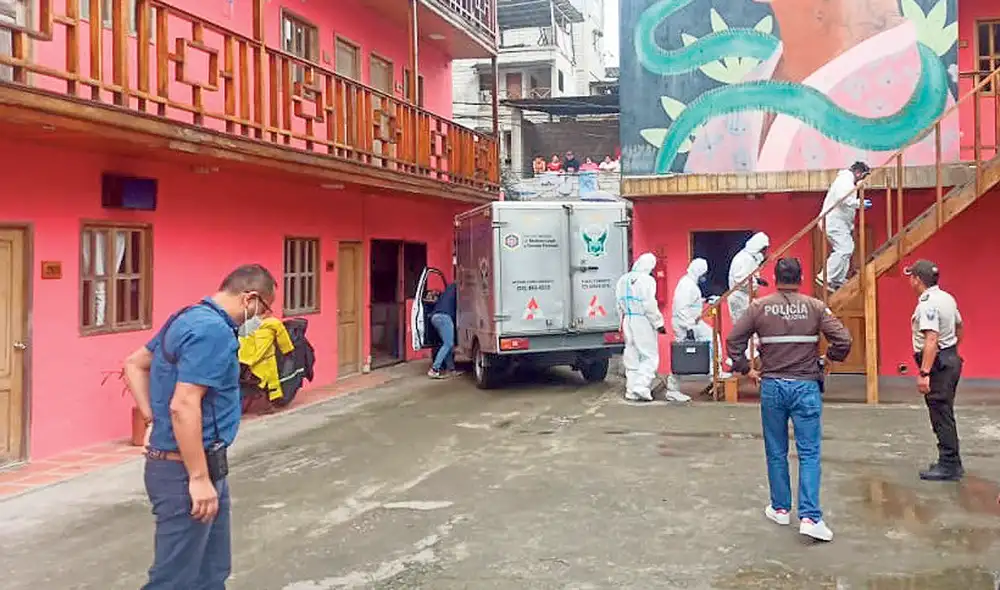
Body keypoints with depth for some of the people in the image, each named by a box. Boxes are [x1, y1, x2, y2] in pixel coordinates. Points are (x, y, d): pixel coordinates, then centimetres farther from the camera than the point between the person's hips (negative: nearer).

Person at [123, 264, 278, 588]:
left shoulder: (190, 318, 11)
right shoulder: (212, 330, -21)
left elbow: (135, 364, 21)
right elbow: (184, 407, -27)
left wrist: (152, 417, 13)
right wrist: (199, 478, -23)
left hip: (205, 467, 10)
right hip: (187, 470, -10)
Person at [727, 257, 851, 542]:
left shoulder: (759, 307, -1)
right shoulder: (815, 307, -3)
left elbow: (733, 340, -4)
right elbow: (843, 340, -9)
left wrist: (746, 369, 7)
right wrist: (828, 359, 9)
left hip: (772, 387, 1)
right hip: (806, 387, -1)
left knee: (776, 452, 14)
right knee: (809, 453, 1)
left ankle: (780, 508, 25)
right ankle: (809, 517, -5)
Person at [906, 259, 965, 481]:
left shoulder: (927, 304, -20)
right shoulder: (946, 297, 11)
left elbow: (931, 340, -27)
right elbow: (959, 327, 25)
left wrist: (924, 373, -28)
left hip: (937, 363, -10)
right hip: (952, 359, 10)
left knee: (941, 415, -4)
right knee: (945, 415, 17)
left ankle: (948, 465, 2)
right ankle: (952, 463, 26)